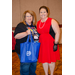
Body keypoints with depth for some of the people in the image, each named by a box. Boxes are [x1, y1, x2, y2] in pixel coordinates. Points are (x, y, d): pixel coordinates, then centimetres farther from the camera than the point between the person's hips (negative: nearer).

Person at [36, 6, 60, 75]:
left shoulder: (52, 21, -8)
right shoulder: (38, 23, 9)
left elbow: (57, 32, -11)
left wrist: (55, 43, -16)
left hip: (51, 44, -5)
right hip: (42, 45, 5)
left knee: (51, 60, 7)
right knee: (44, 60, 14)